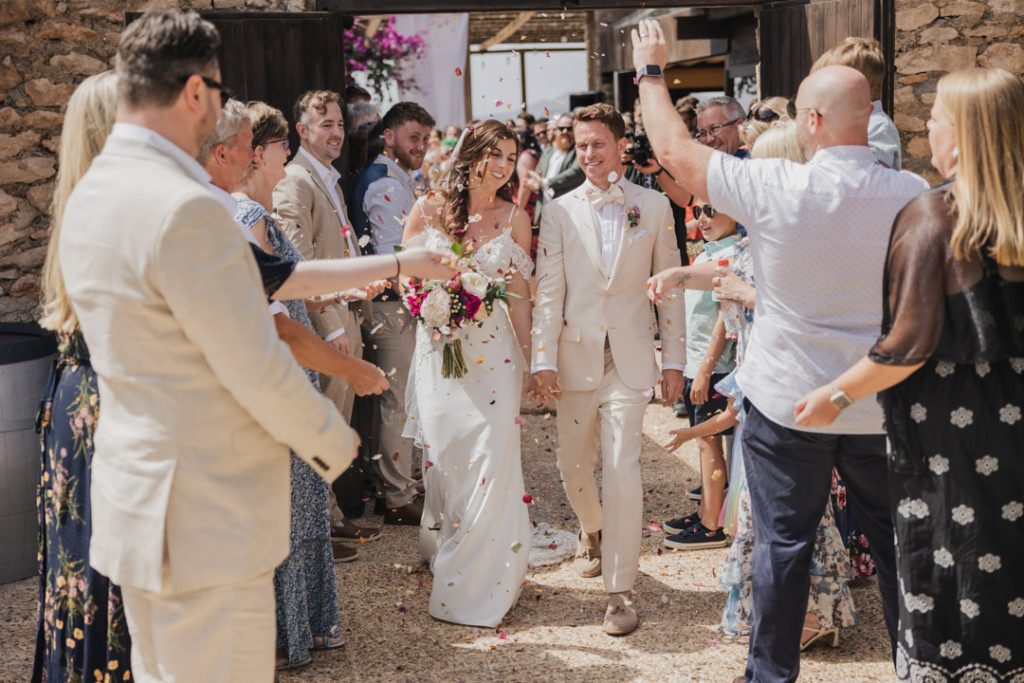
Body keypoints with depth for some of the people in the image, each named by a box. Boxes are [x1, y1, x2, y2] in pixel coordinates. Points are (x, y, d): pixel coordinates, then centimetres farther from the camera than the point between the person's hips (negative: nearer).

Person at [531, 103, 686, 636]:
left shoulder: (654, 207, 2)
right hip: (577, 357, 2)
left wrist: (674, 360, 2)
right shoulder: (560, 212, 2)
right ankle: (593, 531, 46)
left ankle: (620, 590, 1)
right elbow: (548, 291, -1)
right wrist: (543, 361, -8)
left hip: (630, 358, -2)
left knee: (621, 470, -8)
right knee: (573, 468, 14)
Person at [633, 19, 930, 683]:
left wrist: (651, 70, 9)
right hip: (884, 403, 2)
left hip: (789, 402, -2)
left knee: (784, 545, 9)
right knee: (898, 544, 14)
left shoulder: (775, 187, -16)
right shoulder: (914, 194, -7)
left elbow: (675, 149, -4)